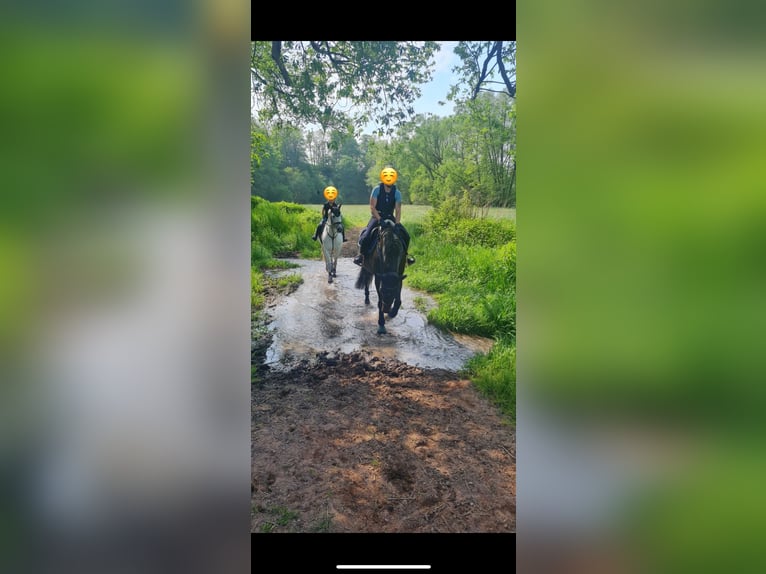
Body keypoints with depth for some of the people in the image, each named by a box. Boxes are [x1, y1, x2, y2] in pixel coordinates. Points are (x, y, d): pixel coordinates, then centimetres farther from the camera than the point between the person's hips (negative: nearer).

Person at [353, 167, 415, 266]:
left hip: (390, 217, 3)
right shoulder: (377, 189, -11)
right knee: (366, 235, -26)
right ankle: (361, 254, -5)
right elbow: (372, 207, -14)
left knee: (405, 236, -10)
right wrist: (379, 219, -26)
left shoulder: (397, 193, -5)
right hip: (377, 216, -3)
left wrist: (397, 224, -23)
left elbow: (398, 210, -8)